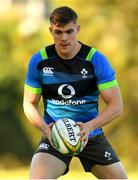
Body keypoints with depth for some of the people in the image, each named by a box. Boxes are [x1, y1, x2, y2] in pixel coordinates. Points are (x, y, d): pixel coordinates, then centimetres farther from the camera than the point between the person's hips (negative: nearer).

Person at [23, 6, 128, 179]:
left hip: (92, 136, 1)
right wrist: (45, 128, -18)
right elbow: (30, 103, 3)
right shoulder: (39, 61, -6)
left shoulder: (96, 59, -10)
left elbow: (116, 106, -10)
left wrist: (90, 126, -27)